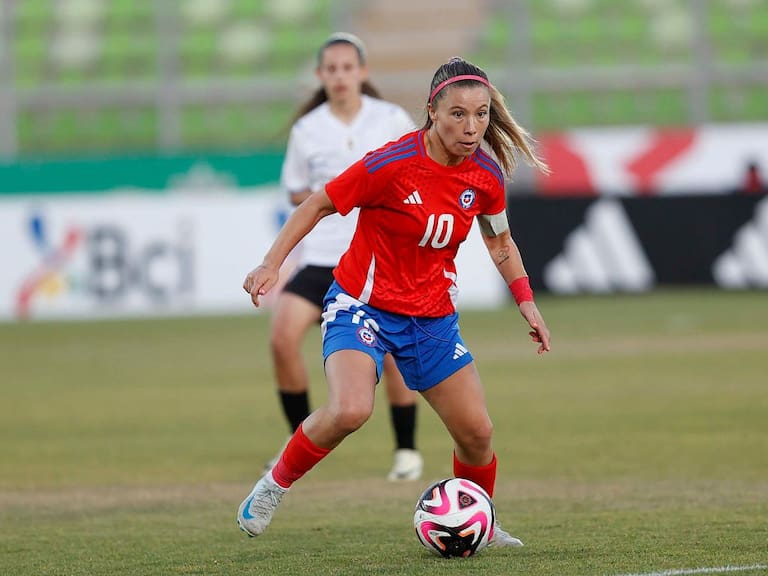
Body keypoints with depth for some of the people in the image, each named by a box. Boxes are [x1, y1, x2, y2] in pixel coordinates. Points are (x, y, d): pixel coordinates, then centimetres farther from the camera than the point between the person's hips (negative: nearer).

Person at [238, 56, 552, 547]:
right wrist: (272, 263, -17)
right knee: (350, 410, -30)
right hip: (363, 304, -5)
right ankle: (274, 486, -5)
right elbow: (319, 204, -10)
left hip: (433, 317, 5)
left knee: (477, 432, 2)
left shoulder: (487, 174, -5)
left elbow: (500, 240, 16)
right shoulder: (394, 163, -22)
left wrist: (526, 301, 6)